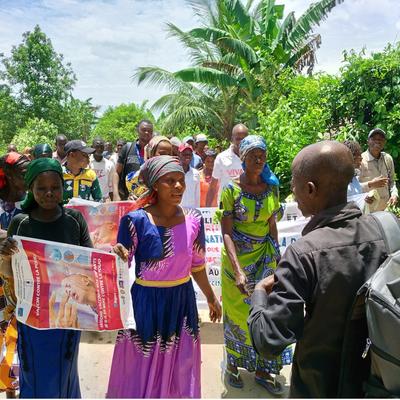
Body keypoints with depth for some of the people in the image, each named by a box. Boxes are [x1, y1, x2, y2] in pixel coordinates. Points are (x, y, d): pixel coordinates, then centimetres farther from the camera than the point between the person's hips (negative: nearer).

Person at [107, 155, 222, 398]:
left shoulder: (193, 219, -3)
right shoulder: (136, 220, -15)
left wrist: (211, 298, 18)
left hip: (182, 301, 4)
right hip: (146, 302, -3)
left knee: (179, 372, 18)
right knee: (142, 370, 11)